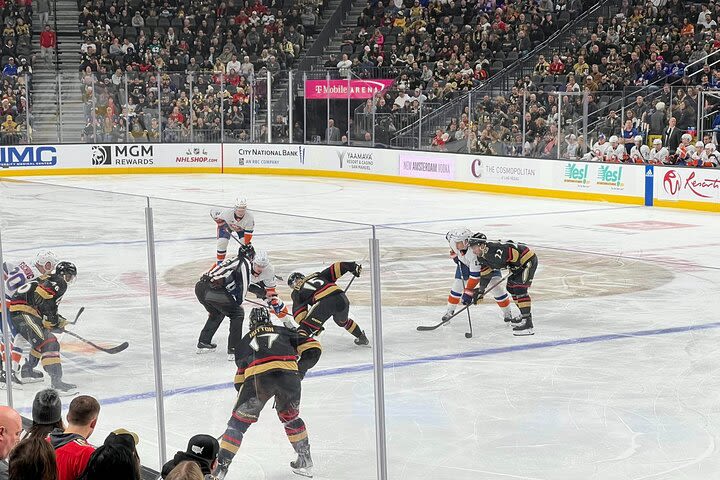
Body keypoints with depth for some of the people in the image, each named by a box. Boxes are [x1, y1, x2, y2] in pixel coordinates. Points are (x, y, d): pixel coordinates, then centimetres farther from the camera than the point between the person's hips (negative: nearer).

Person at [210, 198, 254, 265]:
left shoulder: (250, 217, -39)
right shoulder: (227, 212, -41)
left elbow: (248, 233, -32)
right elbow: (214, 212, -23)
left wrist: (246, 244, -35)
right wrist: (220, 222, -23)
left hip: (241, 228, 1)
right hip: (226, 225, -1)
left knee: (246, 243, -13)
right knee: (222, 242, -12)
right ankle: (220, 262, 8)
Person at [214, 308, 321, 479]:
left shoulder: (245, 341, 32)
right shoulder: (284, 332, 31)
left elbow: (241, 375, 26)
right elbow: (312, 347, 21)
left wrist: (242, 391, 40)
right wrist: (301, 368, 32)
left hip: (258, 376, -1)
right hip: (289, 374, 1)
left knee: (239, 421, 11)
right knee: (290, 417, 28)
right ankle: (305, 462, 33)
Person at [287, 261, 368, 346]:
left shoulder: (297, 292, 21)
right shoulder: (317, 275, 33)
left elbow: (298, 313, 10)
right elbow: (335, 269, 22)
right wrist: (353, 266, 26)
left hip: (324, 302, -6)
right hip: (341, 298, 6)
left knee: (306, 327, 1)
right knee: (342, 321, 37)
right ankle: (362, 338, 48)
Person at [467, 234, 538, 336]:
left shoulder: (495, 250, -29)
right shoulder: (483, 256, 3)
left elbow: (515, 253, -27)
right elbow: (485, 274, 14)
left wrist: (525, 270, -22)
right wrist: (480, 291, 14)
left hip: (528, 260, -11)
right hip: (519, 264, 11)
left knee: (519, 288, -18)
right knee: (511, 287, 19)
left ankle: (527, 323, -21)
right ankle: (525, 314, 35)